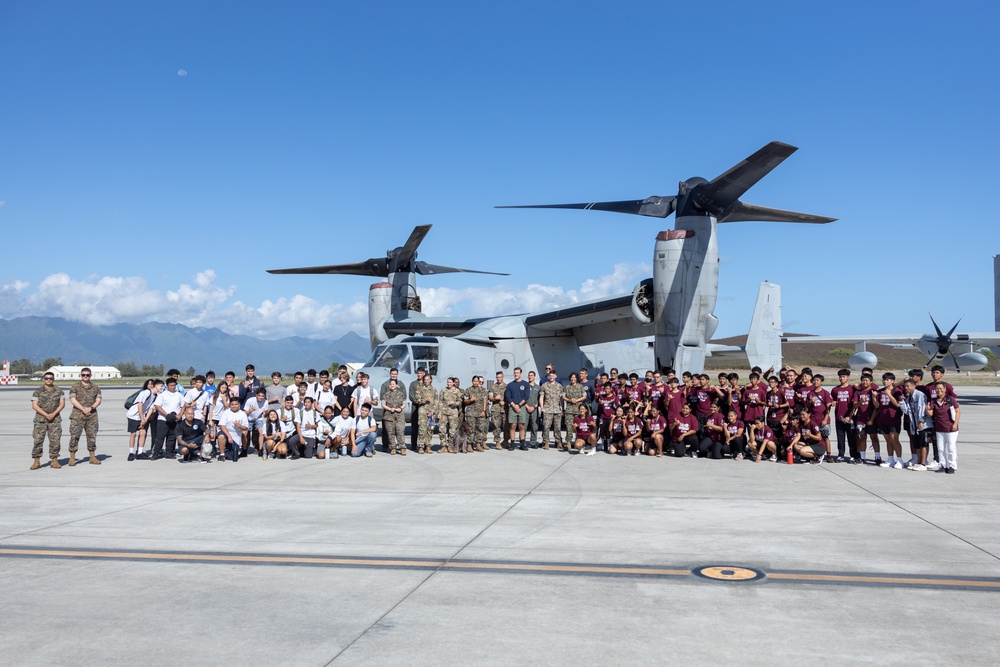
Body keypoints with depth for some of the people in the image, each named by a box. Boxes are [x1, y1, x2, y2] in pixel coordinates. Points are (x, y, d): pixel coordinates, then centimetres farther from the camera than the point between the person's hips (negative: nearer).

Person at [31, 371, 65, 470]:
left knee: (55, 440, -2)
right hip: (40, 419, -1)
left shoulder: (59, 391, 8)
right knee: (37, 440, -5)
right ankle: (36, 461, 1)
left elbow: (62, 404, 4)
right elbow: (34, 406, -2)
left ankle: (54, 461, 4)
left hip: (55, 419, 1)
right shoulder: (37, 391, 3)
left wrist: (53, 414, -10)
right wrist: (46, 414, -13)